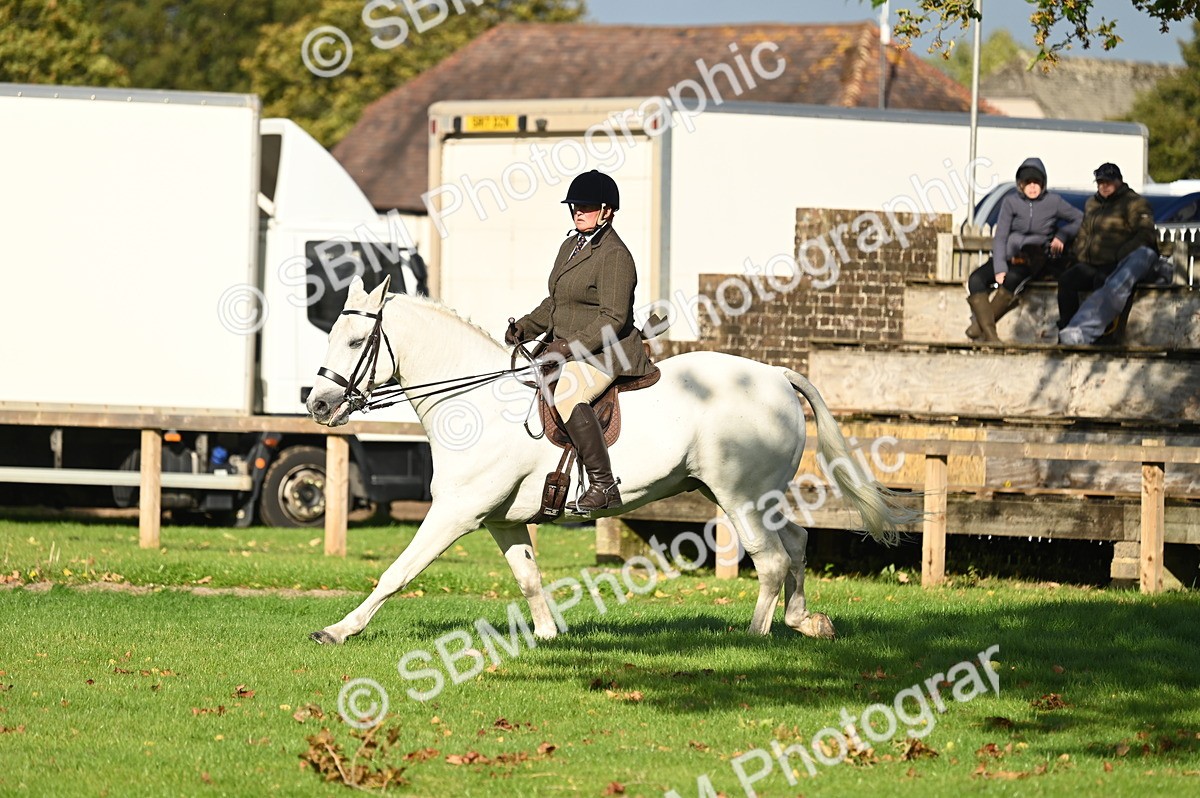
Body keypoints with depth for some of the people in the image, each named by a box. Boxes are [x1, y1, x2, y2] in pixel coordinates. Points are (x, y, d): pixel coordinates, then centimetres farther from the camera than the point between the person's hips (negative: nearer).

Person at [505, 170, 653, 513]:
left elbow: (613, 319, -20)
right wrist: (525, 327, 10)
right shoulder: (571, 246, 16)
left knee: (567, 395, -37)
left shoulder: (615, 256, -13)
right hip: (565, 348, 11)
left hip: (603, 352, -11)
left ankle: (603, 486, -37)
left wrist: (570, 347, -25)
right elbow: (555, 304, 25)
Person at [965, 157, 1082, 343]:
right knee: (976, 280, -26)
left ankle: (978, 327, -27)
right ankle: (989, 333, -35)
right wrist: (999, 268, -16)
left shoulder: (1052, 202, 1)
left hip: (1033, 259, -2)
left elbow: (1079, 219, 12)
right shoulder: (1011, 202, 3)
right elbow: (1000, 237, -3)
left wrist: (1062, 235, -7)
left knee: (1012, 279, -36)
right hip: (1009, 256, 2)